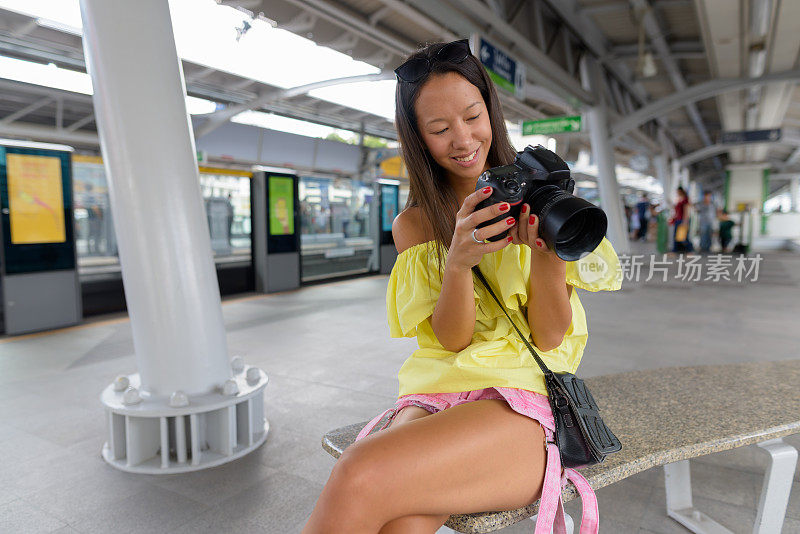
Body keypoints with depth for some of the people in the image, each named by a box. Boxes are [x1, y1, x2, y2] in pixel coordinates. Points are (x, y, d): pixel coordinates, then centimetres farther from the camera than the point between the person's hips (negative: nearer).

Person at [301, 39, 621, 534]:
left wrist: (546, 252, -20)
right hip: (435, 395, 2)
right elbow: (452, 339, -2)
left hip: (522, 396, -1)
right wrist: (457, 261, -21)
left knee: (360, 479, -27)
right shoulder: (413, 225, 10)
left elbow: (549, 336, -1)